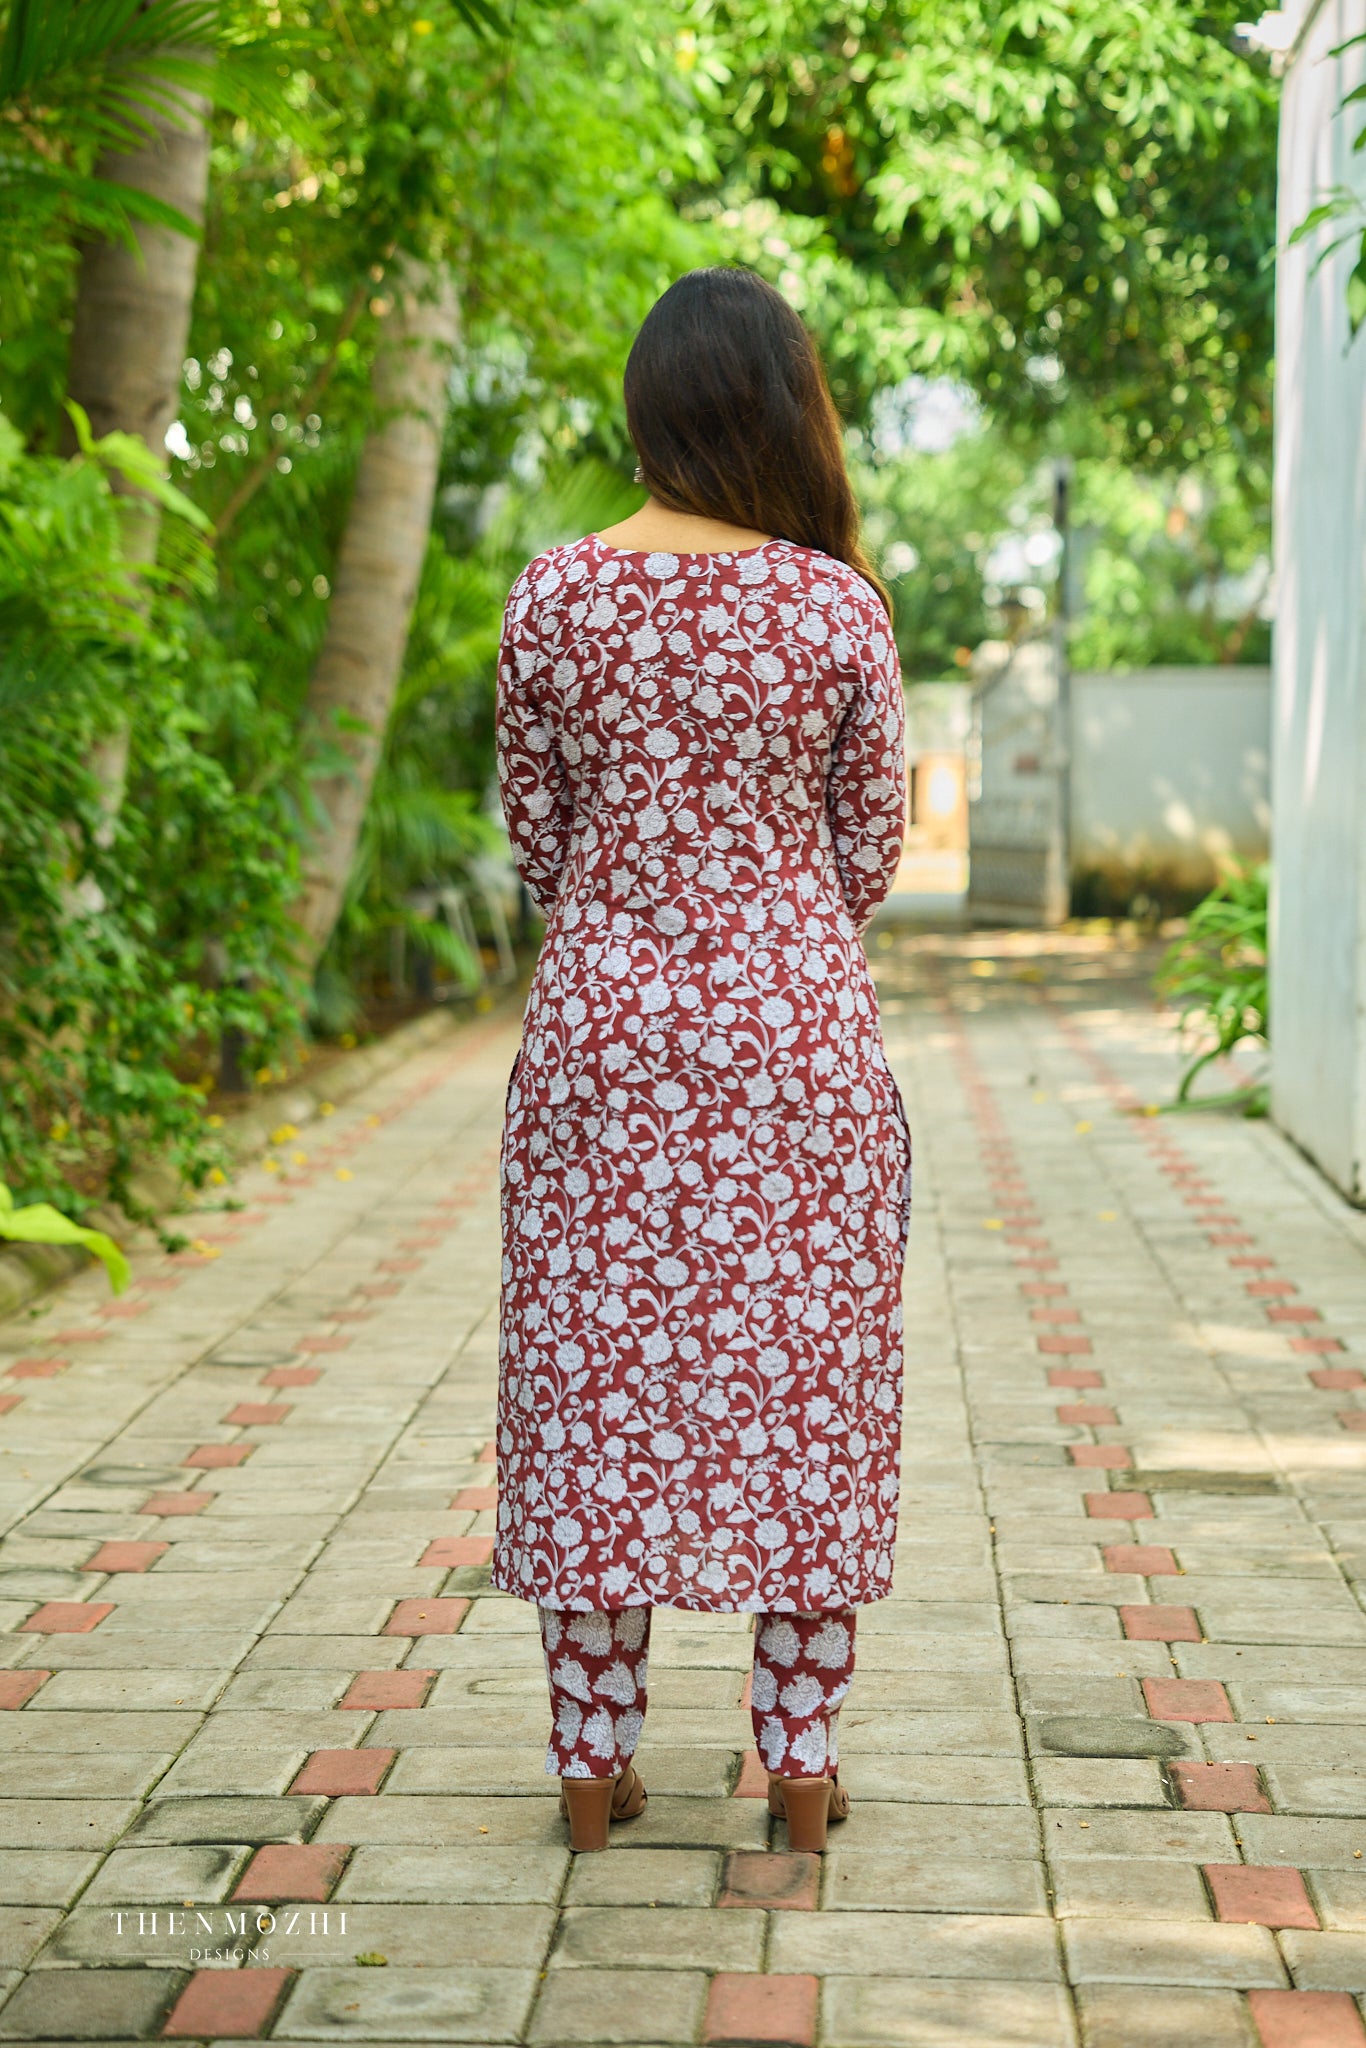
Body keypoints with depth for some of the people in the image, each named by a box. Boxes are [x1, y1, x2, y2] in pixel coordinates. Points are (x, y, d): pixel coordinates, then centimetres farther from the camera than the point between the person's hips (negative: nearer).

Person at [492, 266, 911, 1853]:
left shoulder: (553, 597, -4)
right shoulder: (838, 606, -7)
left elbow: (536, 837, 4)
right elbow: (870, 854, 1)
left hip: (602, 1029, 1)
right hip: (798, 1031, -1)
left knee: (596, 1379, 9)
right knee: (804, 1385, 8)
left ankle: (593, 1757, 14)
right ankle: (801, 1760, 14)